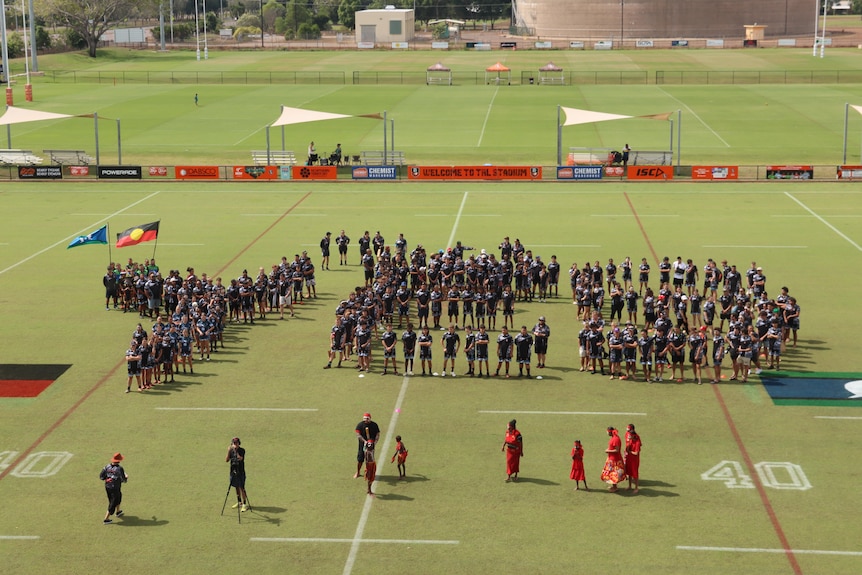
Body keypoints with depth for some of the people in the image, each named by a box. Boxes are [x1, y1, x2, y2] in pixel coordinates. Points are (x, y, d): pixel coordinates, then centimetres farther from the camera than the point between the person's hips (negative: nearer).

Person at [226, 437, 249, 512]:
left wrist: (236, 451, -27)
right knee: (236, 487, 14)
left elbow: (240, 458, -24)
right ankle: (239, 502, 26)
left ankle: (244, 504, -5)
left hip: (240, 472, -5)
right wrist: (228, 452, -13)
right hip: (233, 472, 5)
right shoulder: (231, 451, 4)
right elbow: (226, 460, -3)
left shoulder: (242, 450, -9)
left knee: (242, 488, -7)